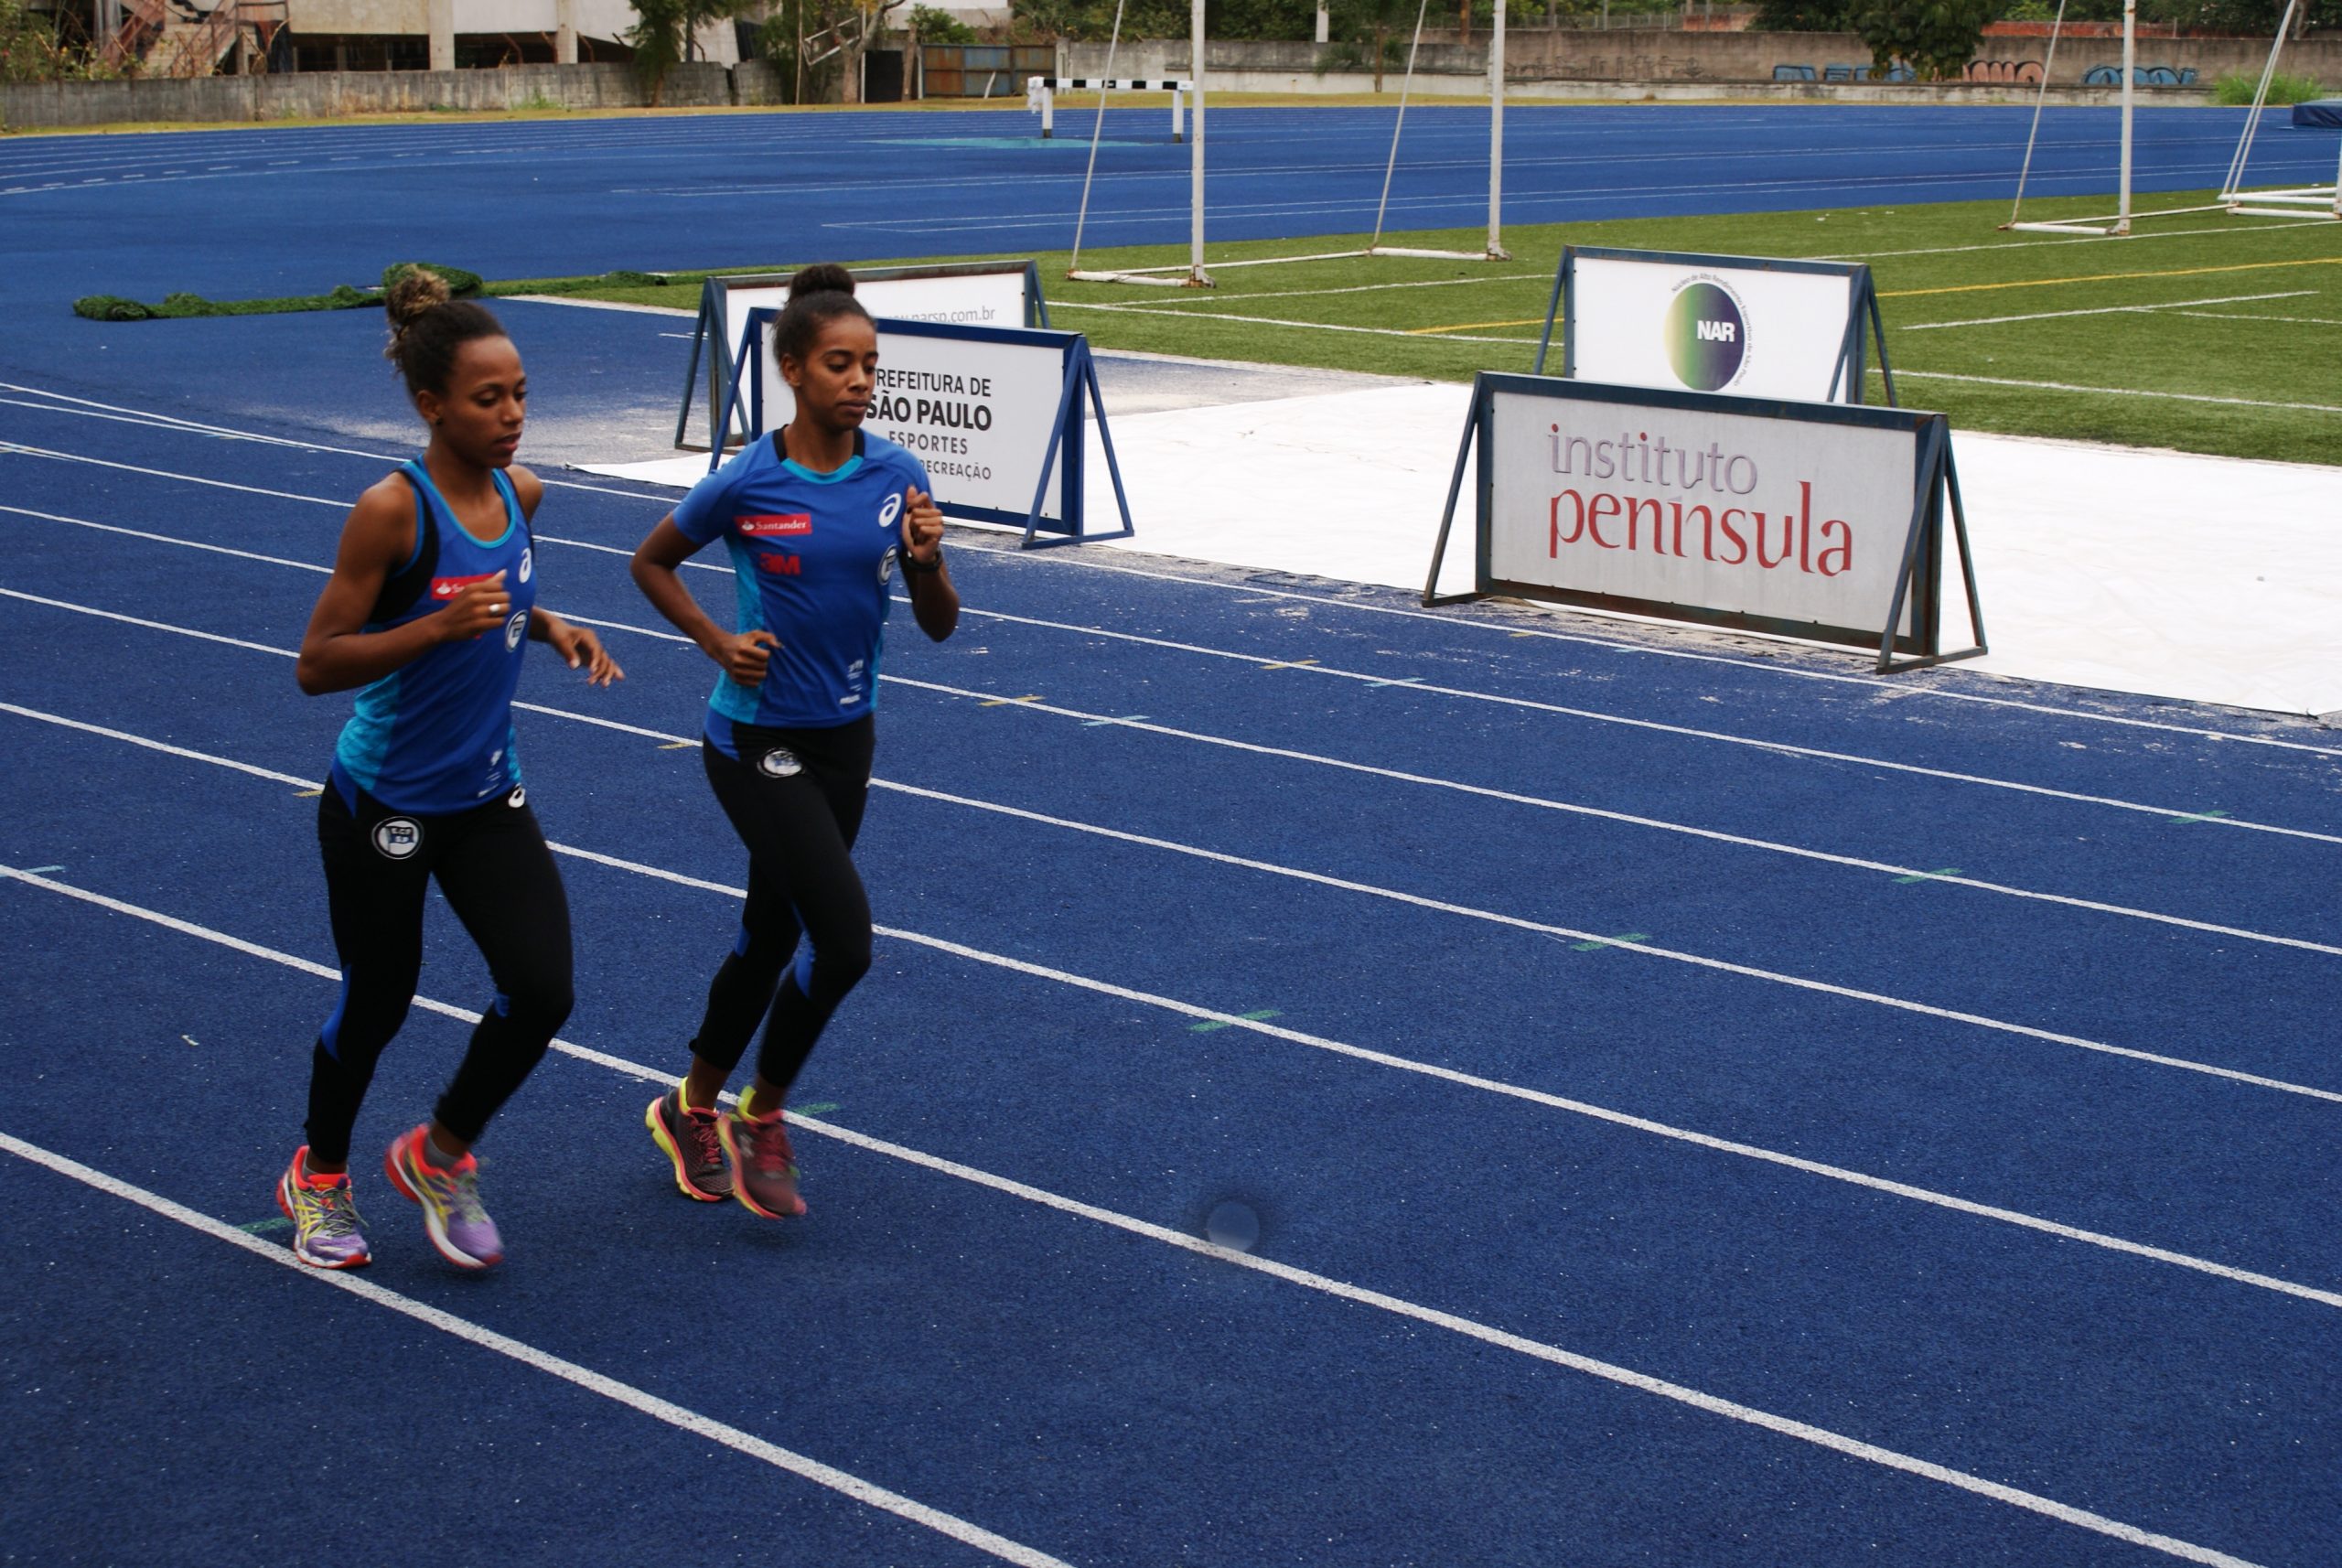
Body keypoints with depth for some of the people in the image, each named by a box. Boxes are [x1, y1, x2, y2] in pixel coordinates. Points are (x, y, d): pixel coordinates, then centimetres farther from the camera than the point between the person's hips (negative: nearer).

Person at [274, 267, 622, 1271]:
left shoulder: (520, 494, -3)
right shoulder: (391, 511, -22)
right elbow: (315, 665, -21)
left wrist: (551, 628, -1)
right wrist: (437, 626, -32)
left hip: (487, 798, 5)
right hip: (383, 805, -5)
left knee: (542, 990, -6)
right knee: (377, 1003, 11)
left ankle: (440, 1155, 21)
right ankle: (318, 1176, 40)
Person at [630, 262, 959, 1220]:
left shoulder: (898, 476, -4)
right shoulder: (747, 483, -14)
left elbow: (939, 626, 1)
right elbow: (651, 563, 3)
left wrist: (926, 561, -18)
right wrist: (718, 643, -9)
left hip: (844, 739, 5)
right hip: (757, 741, -5)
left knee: (772, 934, 17)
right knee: (844, 939, -14)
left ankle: (693, 1110, 37)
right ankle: (762, 1119, 9)